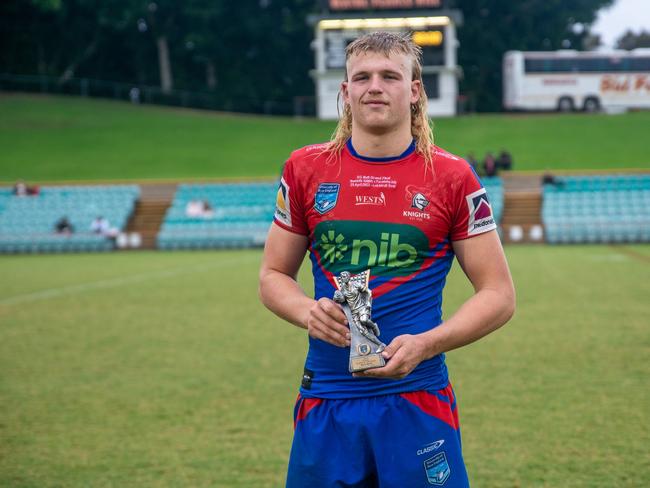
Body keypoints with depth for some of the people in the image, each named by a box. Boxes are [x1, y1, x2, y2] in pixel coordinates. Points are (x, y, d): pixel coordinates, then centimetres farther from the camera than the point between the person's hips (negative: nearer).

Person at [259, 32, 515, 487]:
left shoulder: (452, 177, -2)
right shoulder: (306, 169, 4)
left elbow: (499, 295, -1)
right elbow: (273, 275, 13)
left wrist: (424, 345, -15)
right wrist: (308, 312, -9)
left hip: (418, 399, -2)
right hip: (325, 401, 2)